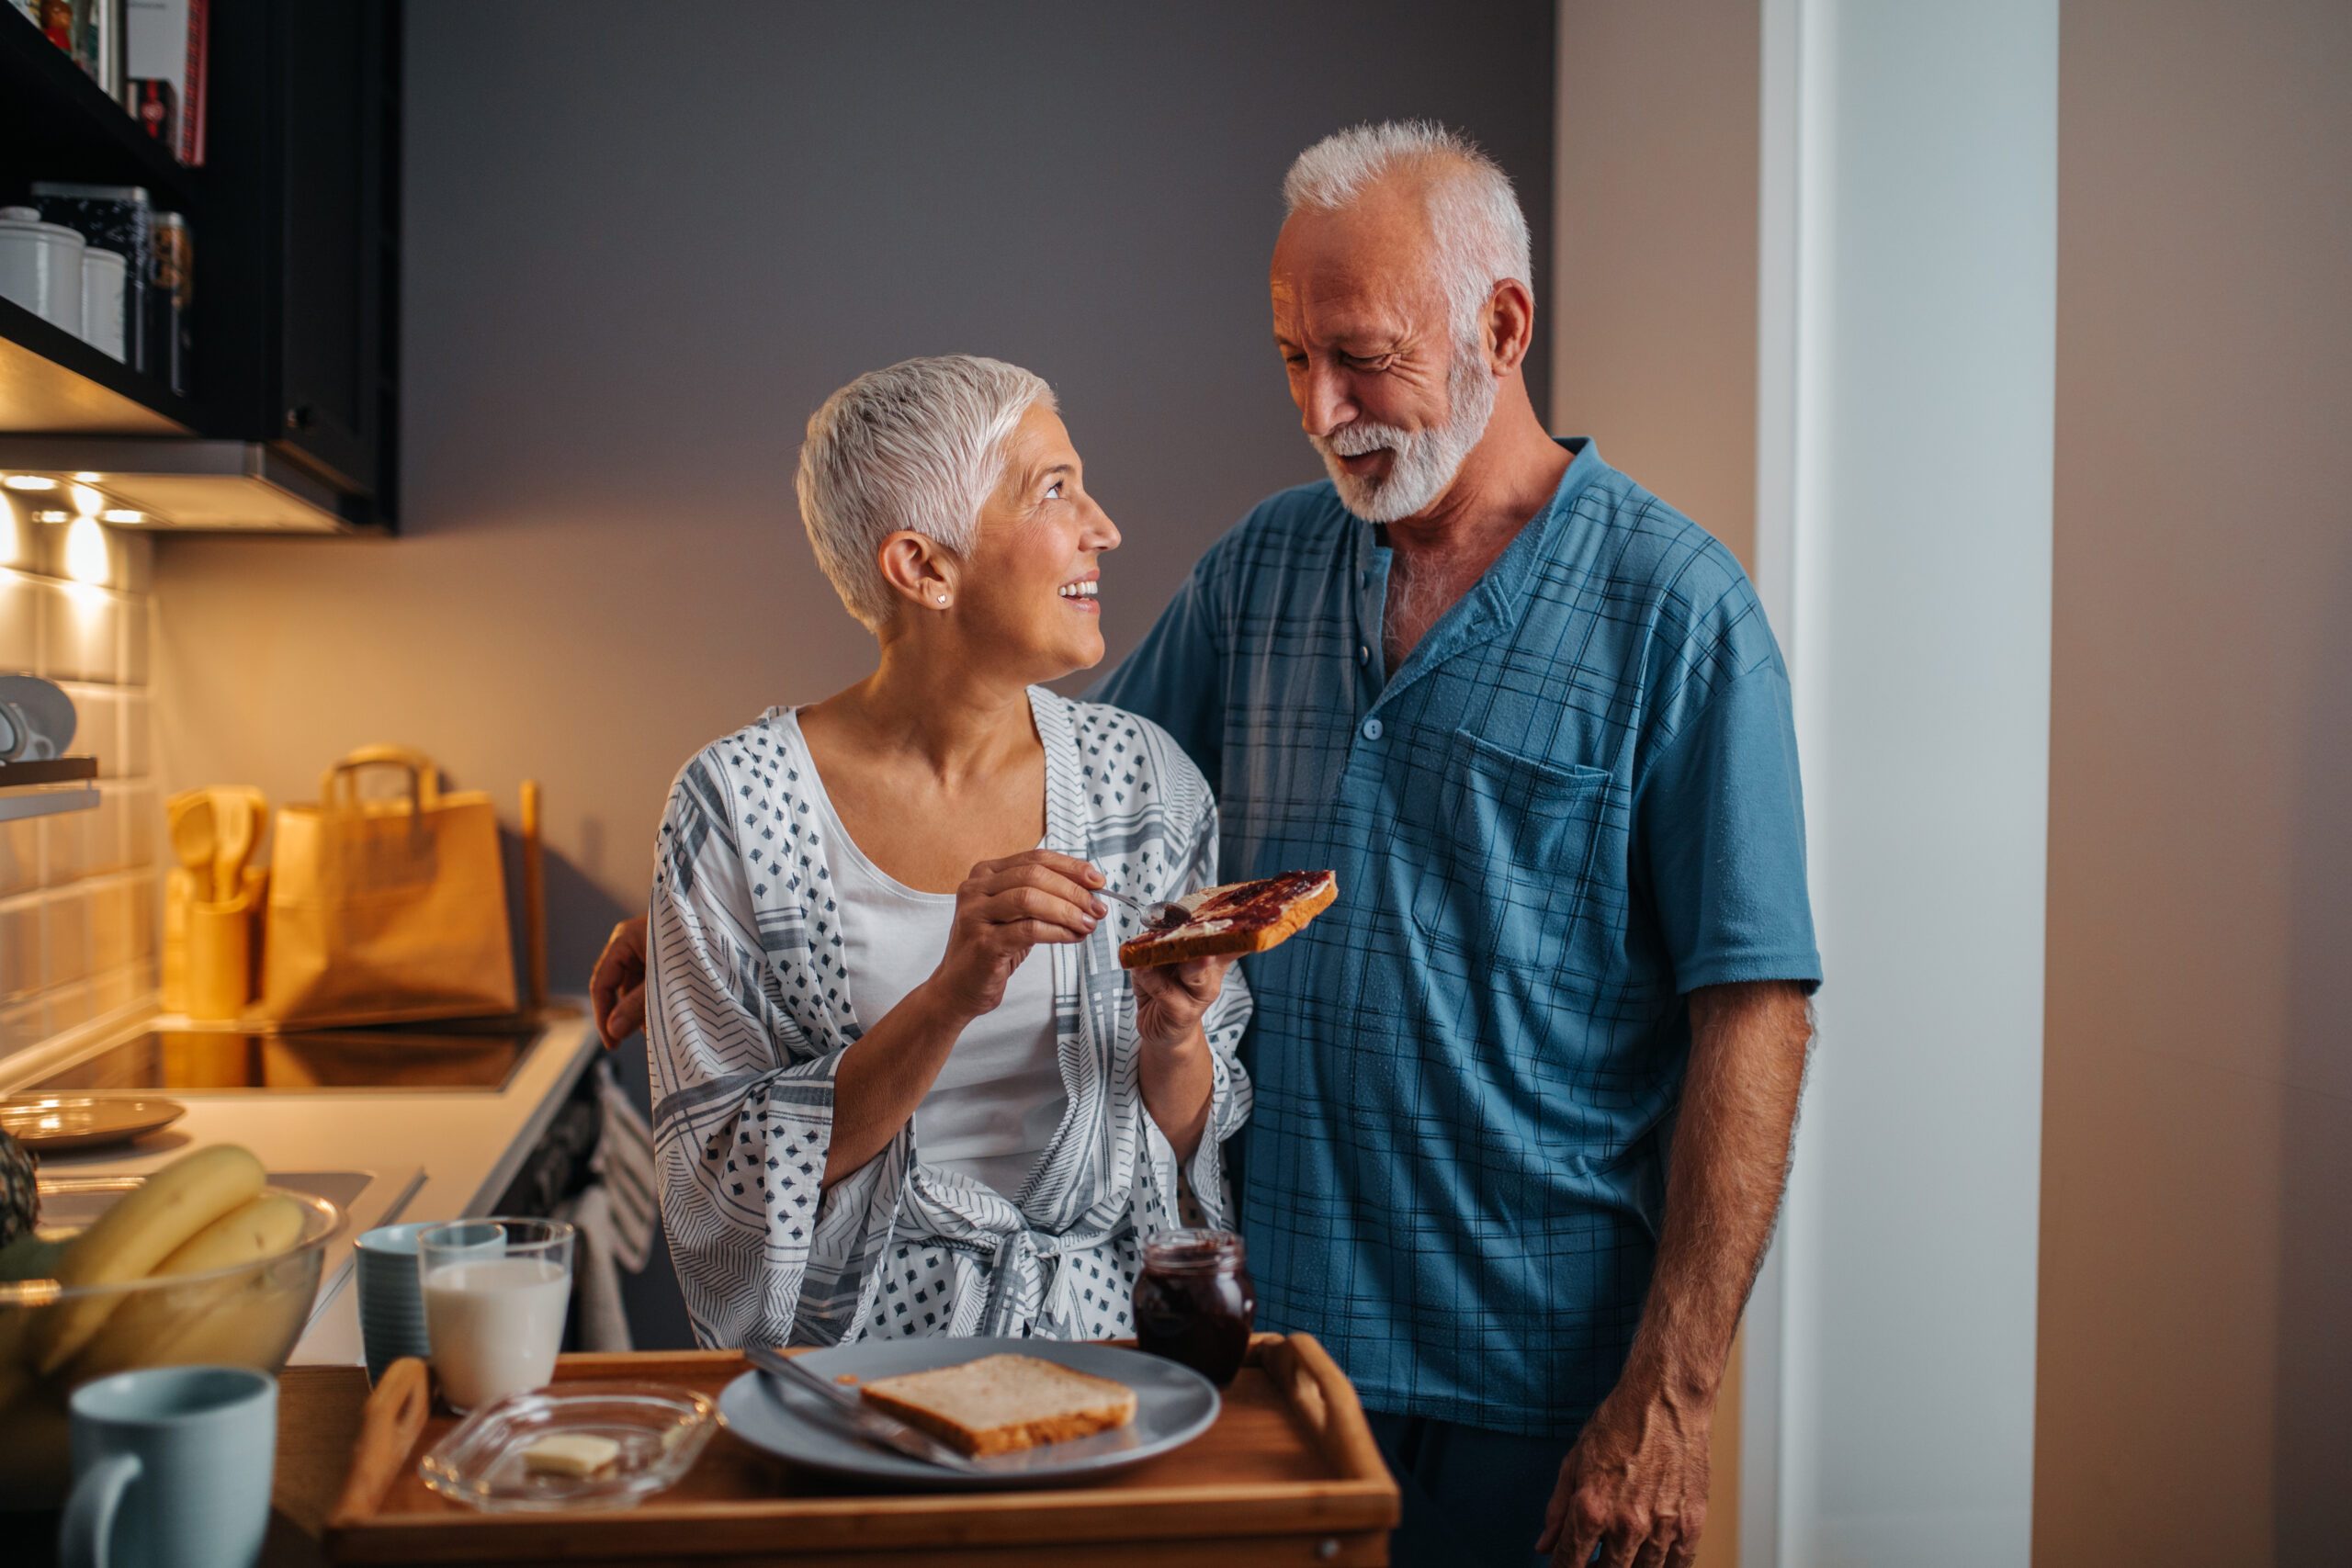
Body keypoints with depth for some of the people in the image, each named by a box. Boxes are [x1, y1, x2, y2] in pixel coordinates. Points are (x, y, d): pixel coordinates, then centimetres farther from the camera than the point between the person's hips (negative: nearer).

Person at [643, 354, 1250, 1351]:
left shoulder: (1145, 778, 2)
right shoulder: (738, 802, -7)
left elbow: (1193, 1152, 10)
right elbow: (729, 1173, -8)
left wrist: (1173, 1040, -12)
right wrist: (950, 1000, -20)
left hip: (1110, 1339, 2)